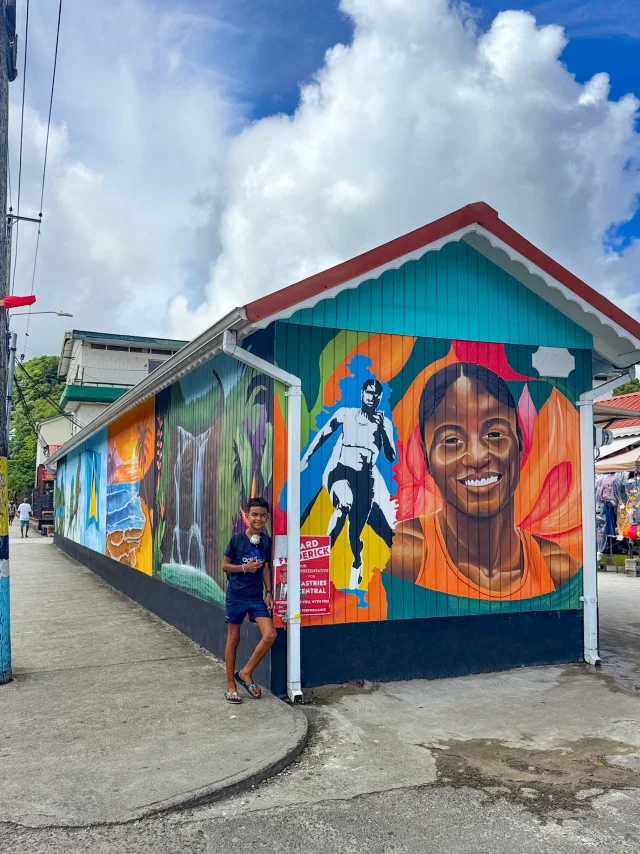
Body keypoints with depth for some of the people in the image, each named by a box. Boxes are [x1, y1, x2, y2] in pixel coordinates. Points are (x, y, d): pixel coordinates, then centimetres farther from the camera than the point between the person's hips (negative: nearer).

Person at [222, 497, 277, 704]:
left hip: (256, 596, 3)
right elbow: (225, 566, -2)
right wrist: (244, 567, -16)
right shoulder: (237, 539, -8)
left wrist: (269, 592, 5)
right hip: (236, 595, -3)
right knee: (233, 639, 5)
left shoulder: (266, 541, 2)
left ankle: (246, 673, 9)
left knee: (270, 635, -10)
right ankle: (231, 686, 17)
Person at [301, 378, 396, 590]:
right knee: (344, 505, -31)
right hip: (341, 470, -1)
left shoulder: (384, 423, 8)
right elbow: (322, 435, 14)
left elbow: (391, 456, 2)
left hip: (366, 477, 1)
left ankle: (357, 564, 27)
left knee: (356, 528, -2)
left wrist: (382, 429, -8)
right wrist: (306, 458, 10)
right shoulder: (345, 413, 9)